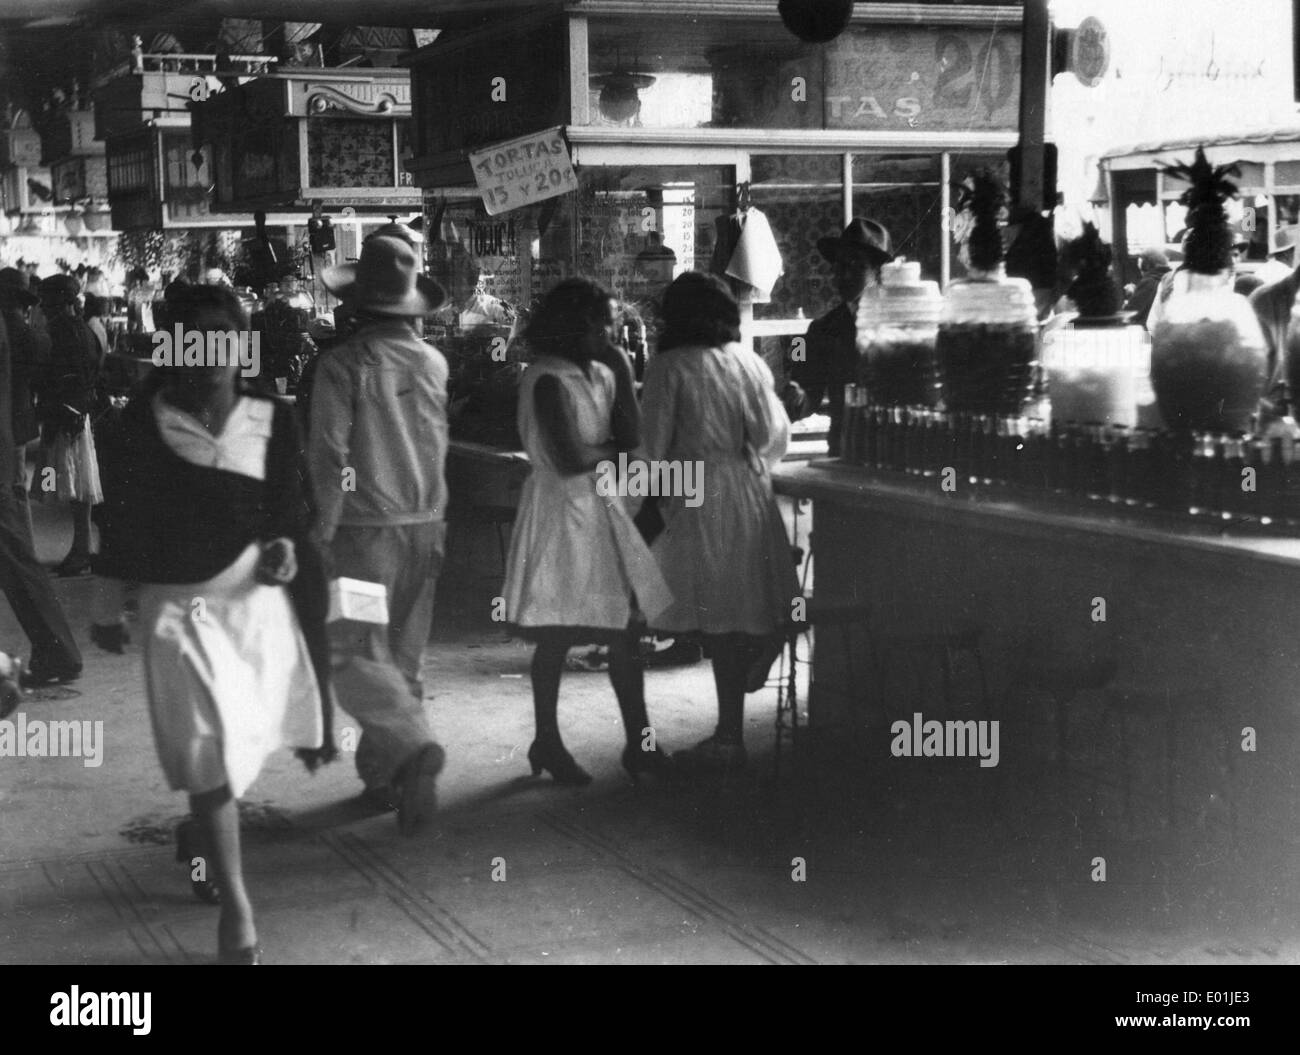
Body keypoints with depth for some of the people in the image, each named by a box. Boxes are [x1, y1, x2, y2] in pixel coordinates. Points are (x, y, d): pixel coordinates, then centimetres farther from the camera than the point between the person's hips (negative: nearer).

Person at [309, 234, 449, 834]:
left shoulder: (343, 363, -12)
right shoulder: (433, 363, 3)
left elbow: (329, 455, -14)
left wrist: (322, 531, -7)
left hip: (365, 526, -5)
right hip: (425, 525, 5)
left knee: (355, 654, -1)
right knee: (401, 654, 14)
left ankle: (414, 745, -21)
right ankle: (383, 775, 20)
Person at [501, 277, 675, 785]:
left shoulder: (601, 374, 10)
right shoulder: (547, 380, -14)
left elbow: (631, 436, 2)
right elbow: (568, 459, -19)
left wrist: (623, 374, -3)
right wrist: (613, 453, -1)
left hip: (602, 510, 8)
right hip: (560, 511, -7)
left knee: (625, 628, 5)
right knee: (555, 637, 2)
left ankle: (638, 742, 11)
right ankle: (547, 743, 15)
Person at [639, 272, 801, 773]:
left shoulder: (668, 368, -7)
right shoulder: (750, 362, 8)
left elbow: (653, 444, -8)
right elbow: (776, 434, 11)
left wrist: (652, 496, 4)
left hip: (696, 496, -5)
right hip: (751, 490, 5)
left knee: (717, 619, -2)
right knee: (748, 608, 12)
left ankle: (730, 736, 1)